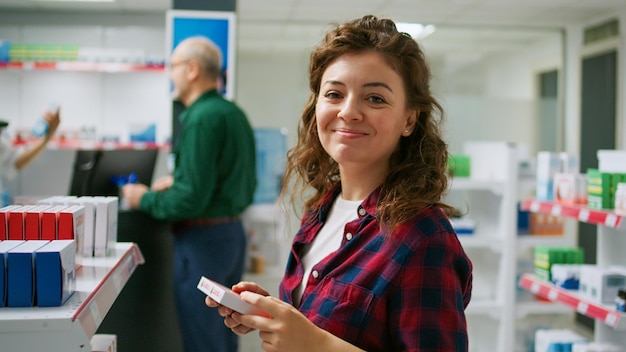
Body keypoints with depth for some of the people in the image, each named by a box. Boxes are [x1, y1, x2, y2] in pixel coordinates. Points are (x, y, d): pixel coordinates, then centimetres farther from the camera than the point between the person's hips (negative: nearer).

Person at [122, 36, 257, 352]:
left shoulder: (201, 118, -18)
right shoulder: (235, 113, 9)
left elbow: (191, 200, -22)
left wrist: (144, 199, -7)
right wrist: (178, 181, 17)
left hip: (202, 240, -9)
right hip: (232, 231, 9)